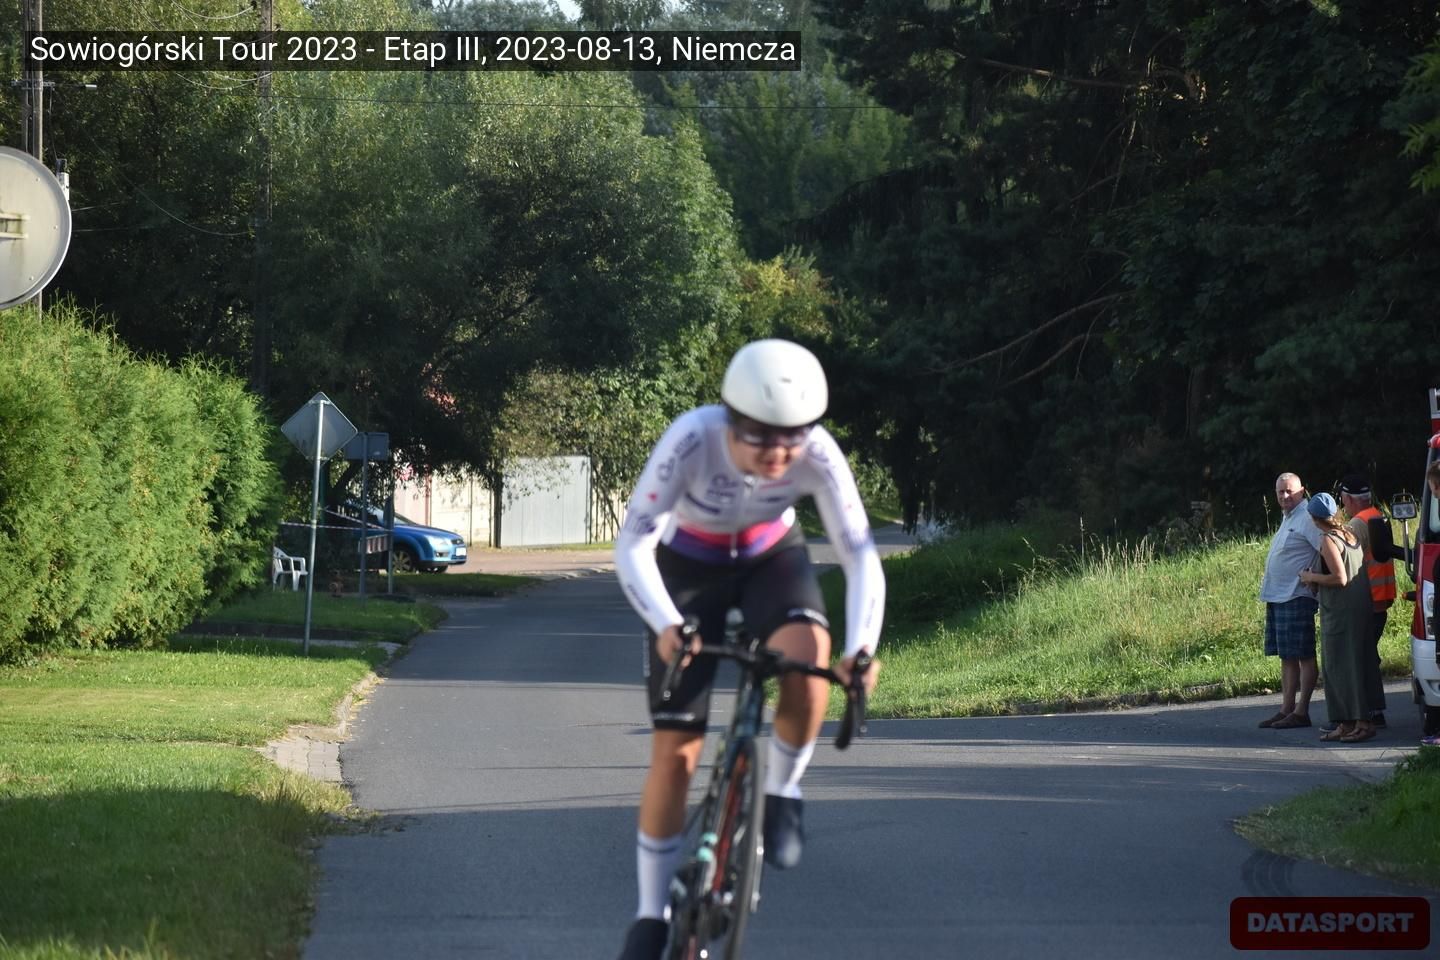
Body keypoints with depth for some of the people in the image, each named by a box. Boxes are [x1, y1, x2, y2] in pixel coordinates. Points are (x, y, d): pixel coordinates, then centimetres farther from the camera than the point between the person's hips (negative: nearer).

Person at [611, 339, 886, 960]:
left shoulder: (817, 455, -30)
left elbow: (860, 555, -29)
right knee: (674, 752, -6)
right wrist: (666, 624, -53)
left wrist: (862, 646, -45)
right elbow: (632, 544, -36)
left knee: (808, 654, -34)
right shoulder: (692, 440, -35)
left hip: (772, 558, 1)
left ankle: (781, 793, -8)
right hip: (688, 565, -1)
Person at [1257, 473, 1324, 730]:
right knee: (1287, 657, 12)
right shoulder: (1287, 518, 19)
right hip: (1277, 598, 10)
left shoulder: (1307, 518, -12)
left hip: (1297, 598, -10)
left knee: (1303, 656, -6)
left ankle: (1301, 712, -5)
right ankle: (1286, 709, 16)